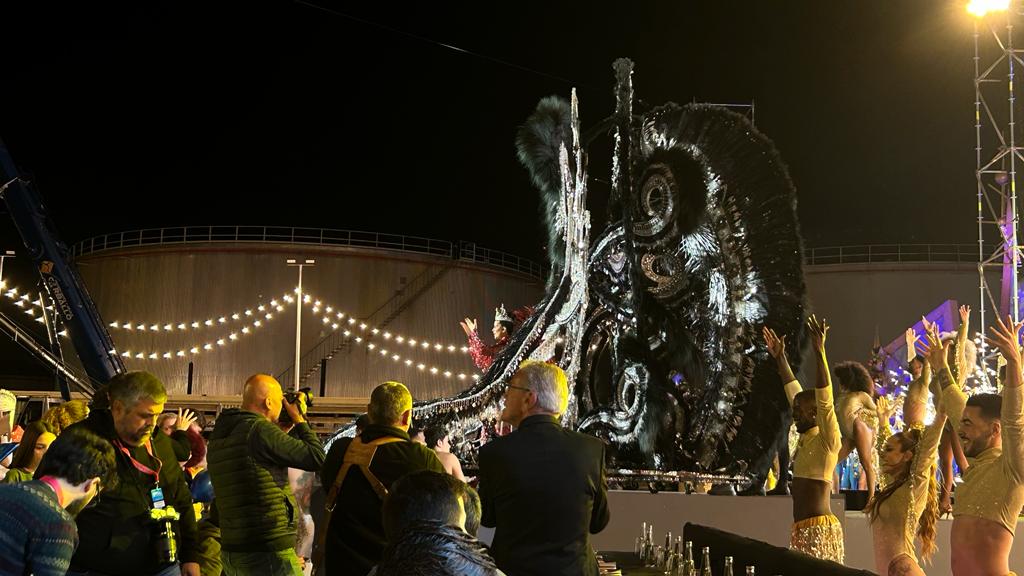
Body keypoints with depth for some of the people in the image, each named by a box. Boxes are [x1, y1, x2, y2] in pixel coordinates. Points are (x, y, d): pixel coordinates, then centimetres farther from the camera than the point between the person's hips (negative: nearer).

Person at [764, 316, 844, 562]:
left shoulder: (828, 440, -6)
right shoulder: (806, 438, 15)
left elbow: (825, 399, -19)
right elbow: (794, 391, 23)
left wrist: (819, 351, -24)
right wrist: (780, 358, 27)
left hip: (819, 528, -8)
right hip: (802, 528, 8)